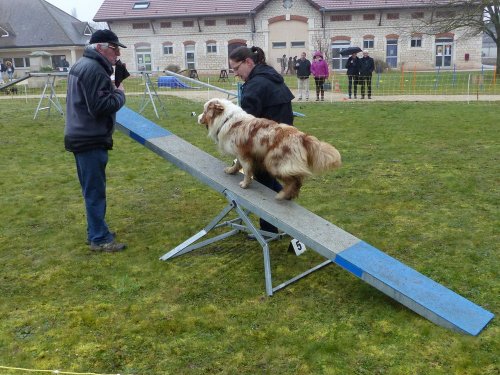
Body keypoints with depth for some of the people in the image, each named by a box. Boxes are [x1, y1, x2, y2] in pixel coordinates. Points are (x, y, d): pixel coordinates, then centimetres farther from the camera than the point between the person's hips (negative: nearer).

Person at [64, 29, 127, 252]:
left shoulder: (82, 65, 16)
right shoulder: (94, 69, -18)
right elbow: (101, 106, -24)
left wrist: (112, 89, 6)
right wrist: (120, 94, -9)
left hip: (82, 138, 11)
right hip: (90, 140, -11)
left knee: (92, 189, 17)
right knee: (95, 190, -4)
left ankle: (95, 232, 27)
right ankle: (99, 239, 4)